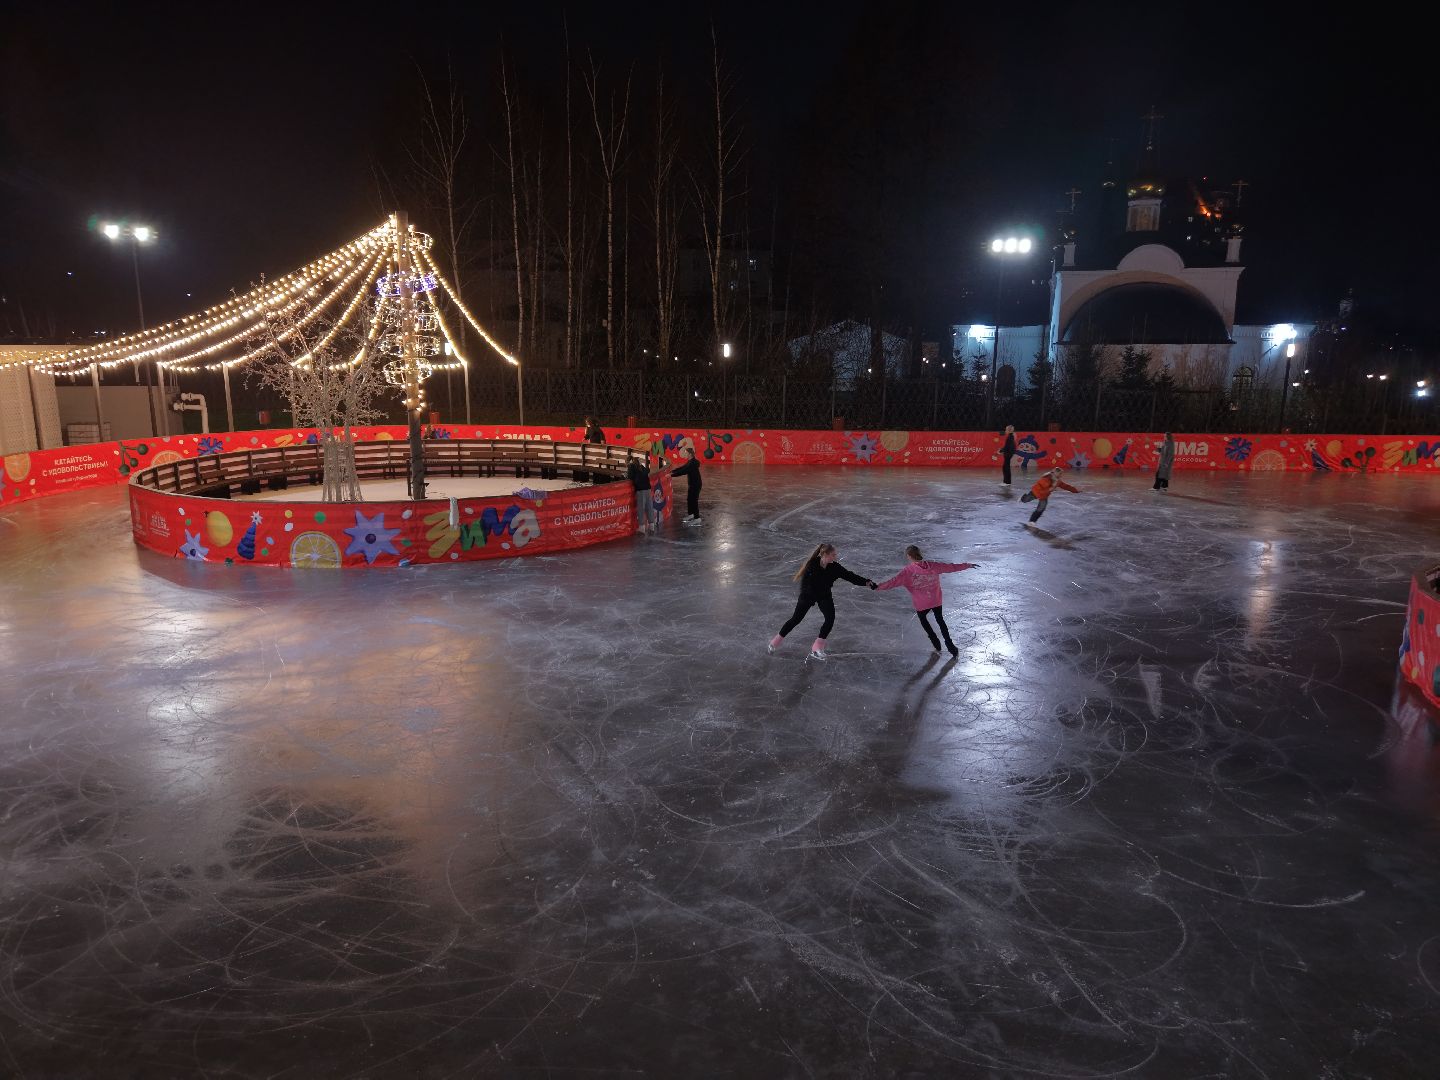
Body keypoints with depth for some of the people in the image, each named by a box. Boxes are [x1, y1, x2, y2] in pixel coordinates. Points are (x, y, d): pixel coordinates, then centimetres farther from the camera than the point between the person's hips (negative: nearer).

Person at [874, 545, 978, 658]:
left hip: (921, 604, -3)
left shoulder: (908, 571, -20)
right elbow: (951, 567, -1)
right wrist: (968, 565, 11)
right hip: (936, 601, 3)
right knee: (940, 620, 25)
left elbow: (894, 581, -24)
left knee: (923, 619, 28)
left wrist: (877, 586, -22)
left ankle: (936, 643, 34)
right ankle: (949, 644, 27)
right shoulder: (933, 566, -10)